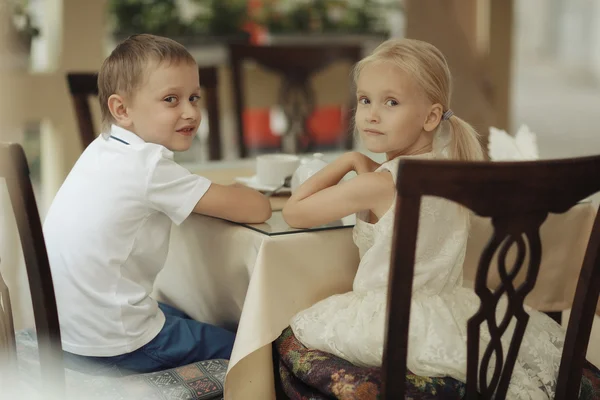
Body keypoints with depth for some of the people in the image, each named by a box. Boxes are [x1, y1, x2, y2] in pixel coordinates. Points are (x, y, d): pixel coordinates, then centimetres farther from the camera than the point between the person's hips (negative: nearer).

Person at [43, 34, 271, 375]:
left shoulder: (104, 149, 3)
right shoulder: (148, 165, -21)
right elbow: (257, 210, -19)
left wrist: (223, 194, 5)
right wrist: (236, 194, 3)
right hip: (112, 347, -9)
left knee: (184, 314, 33)